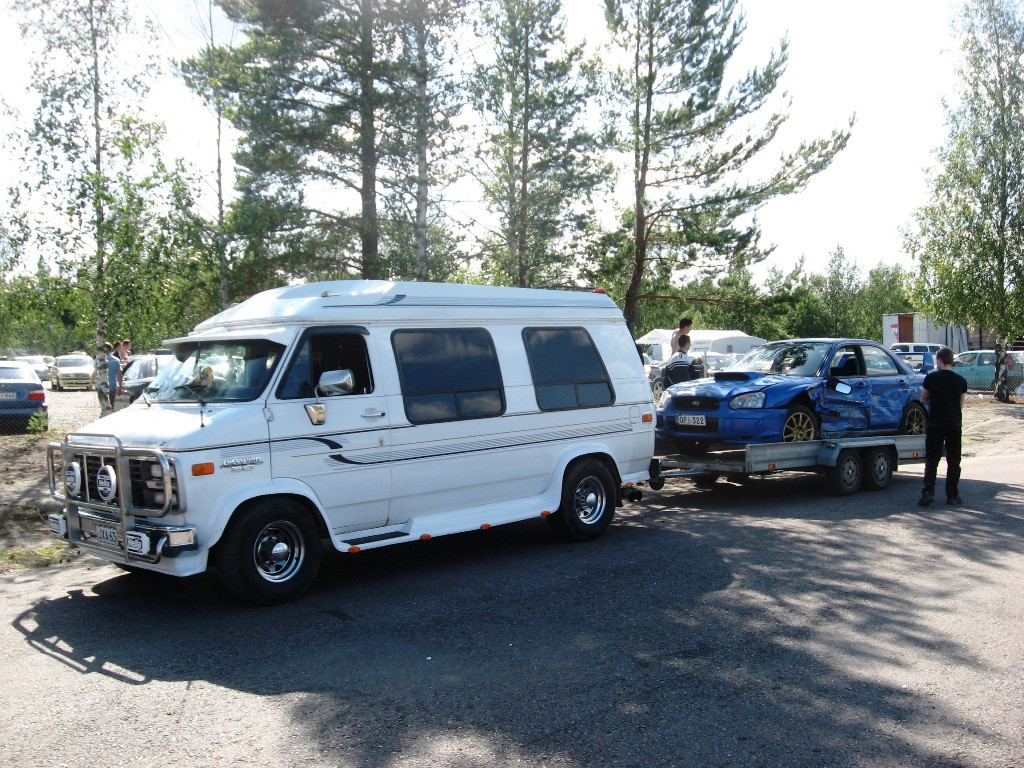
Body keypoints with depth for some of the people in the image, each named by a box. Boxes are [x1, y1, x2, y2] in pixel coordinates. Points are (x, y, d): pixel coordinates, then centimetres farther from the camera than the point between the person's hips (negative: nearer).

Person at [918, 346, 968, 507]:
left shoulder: (931, 378, -6)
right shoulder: (960, 380, 1)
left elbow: (923, 399, 5)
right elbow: (961, 405, 9)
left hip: (935, 424, -2)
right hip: (954, 424, 2)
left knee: (931, 460, 2)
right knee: (953, 461, 9)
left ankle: (928, 492, -8)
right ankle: (952, 495, 10)